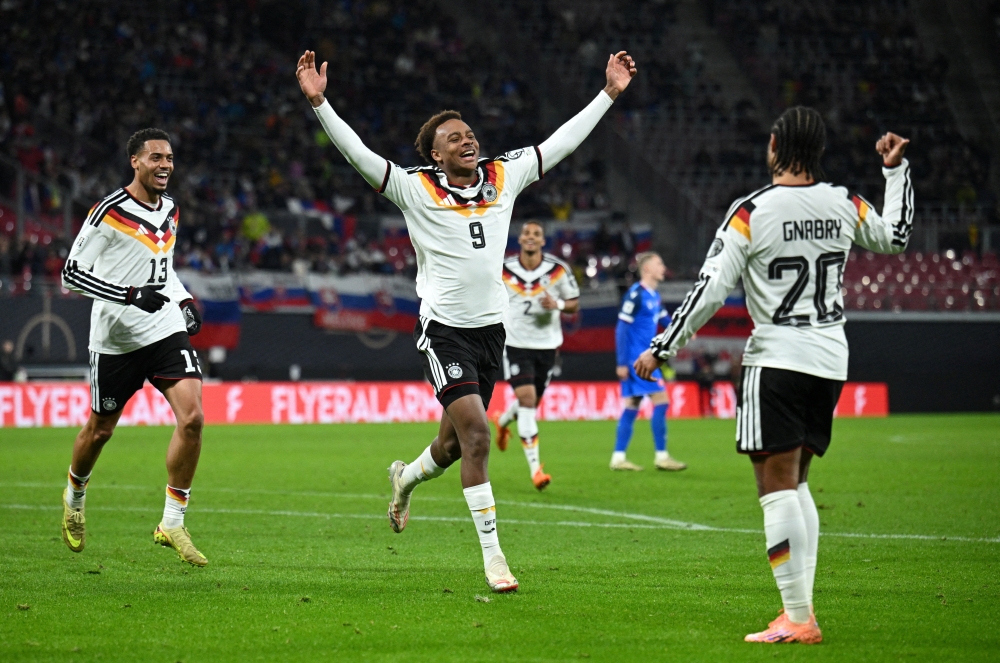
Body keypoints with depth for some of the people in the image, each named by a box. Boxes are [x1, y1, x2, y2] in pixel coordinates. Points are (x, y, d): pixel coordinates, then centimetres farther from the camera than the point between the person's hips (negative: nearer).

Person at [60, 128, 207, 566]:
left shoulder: (170, 211, 9)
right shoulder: (110, 213, -13)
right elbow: (72, 273, -15)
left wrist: (184, 300, 9)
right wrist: (131, 295, -24)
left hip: (167, 331, 4)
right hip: (116, 339, -4)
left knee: (192, 418, -16)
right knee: (99, 431, 11)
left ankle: (172, 523, -7)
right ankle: (74, 497, 43)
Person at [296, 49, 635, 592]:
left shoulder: (503, 177, 6)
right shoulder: (416, 189, -6)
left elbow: (562, 142, 12)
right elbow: (357, 154, -15)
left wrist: (609, 93, 13)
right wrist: (319, 103, -27)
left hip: (490, 328, 5)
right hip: (444, 329, -5)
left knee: (455, 443, 17)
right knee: (475, 435, -17)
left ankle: (405, 478, 52)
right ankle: (493, 558, -13)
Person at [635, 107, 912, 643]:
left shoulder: (751, 212, -12)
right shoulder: (845, 205, 3)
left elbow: (711, 289, -14)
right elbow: (895, 236, 24)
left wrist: (662, 348, -5)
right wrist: (895, 169, 34)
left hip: (777, 359, -6)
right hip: (831, 360, 6)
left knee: (777, 485, -5)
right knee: (795, 482, 17)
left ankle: (797, 618, -10)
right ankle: (801, 605, 13)